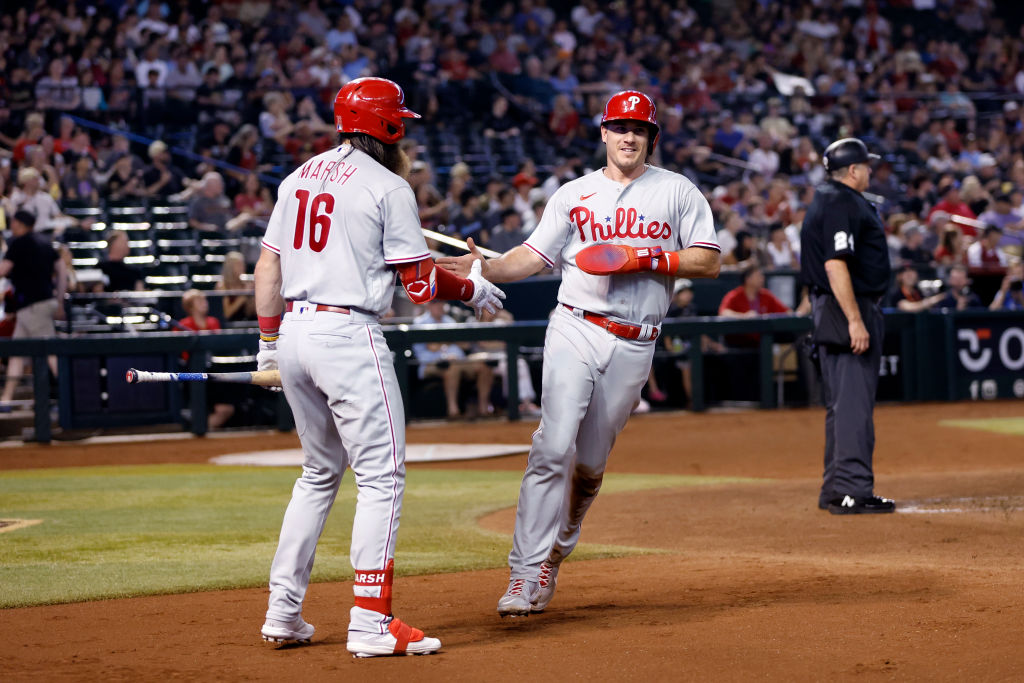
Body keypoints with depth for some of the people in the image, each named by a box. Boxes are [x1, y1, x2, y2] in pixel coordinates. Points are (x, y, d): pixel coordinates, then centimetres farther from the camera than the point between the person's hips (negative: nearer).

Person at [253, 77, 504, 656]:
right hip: (349, 335, -8)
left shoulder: (299, 178, 14)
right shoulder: (388, 186, -7)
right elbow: (421, 283, -8)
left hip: (295, 331, 8)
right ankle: (371, 624, -9)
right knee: (382, 476, -3)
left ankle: (283, 612, 17)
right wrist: (474, 289, 9)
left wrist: (269, 339, 20)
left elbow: (269, 266, 14)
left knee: (320, 472, 19)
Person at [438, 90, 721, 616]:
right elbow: (534, 256, 6)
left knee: (590, 464, 4)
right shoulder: (573, 194, 10)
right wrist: (484, 268, -12)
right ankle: (527, 573, -18)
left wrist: (648, 258, -10)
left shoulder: (679, 192, 8)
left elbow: (709, 262, 3)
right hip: (576, 330, -1)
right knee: (554, 447, -16)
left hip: (634, 346, 1)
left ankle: (553, 558, 23)